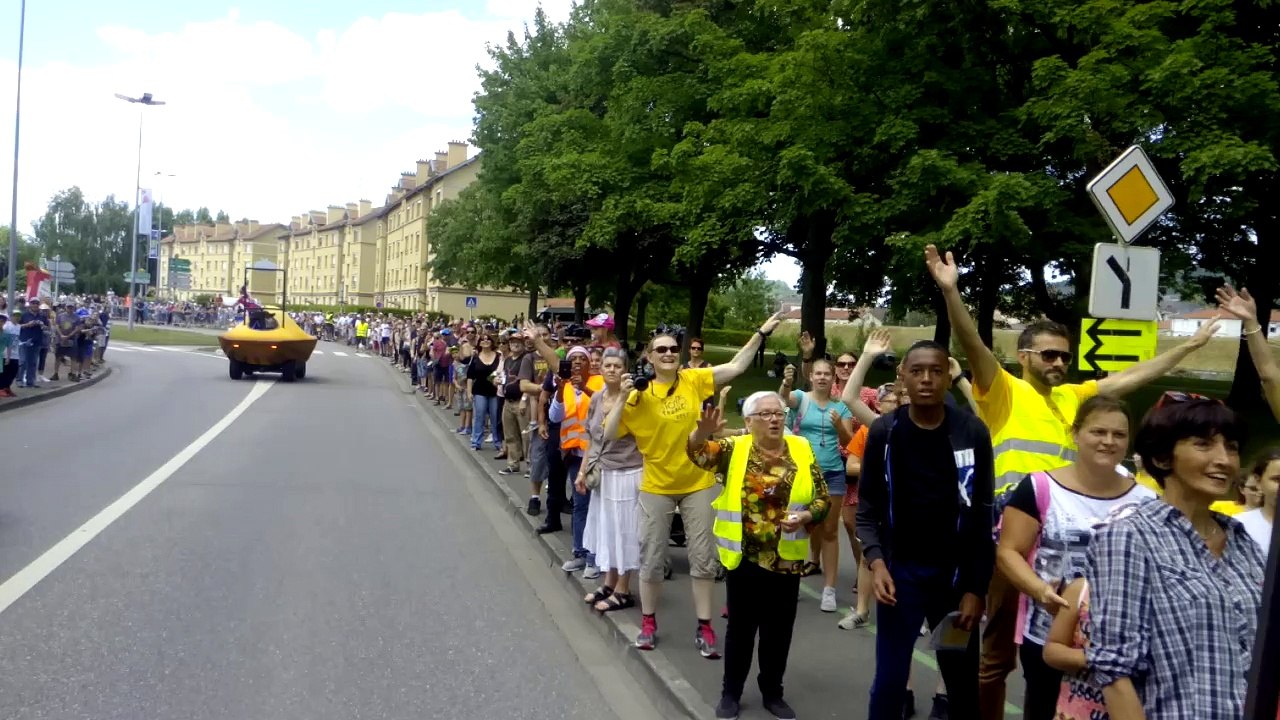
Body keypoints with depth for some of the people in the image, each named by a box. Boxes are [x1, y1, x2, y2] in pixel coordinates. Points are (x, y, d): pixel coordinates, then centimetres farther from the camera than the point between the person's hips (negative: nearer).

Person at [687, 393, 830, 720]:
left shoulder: (801, 449, 3)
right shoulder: (735, 449, -2)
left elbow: (823, 498, 5)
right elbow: (698, 453, -19)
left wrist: (806, 516, -15)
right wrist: (704, 432, -40)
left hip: (786, 557, 2)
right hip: (744, 556, -1)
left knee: (779, 629, 12)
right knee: (741, 626, 10)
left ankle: (772, 692, 29)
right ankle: (731, 692, 25)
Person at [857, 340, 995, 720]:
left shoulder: (973, 432, -3)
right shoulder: (884, 432, -2)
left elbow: (983, 515, -2)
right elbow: (868, 508, 2)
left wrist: (976, 588, -6)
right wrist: (876, 561, -13)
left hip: (956, 572, 0)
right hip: (901, 571, 0)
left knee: (963, 682, 12)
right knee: (890, 680, 5)